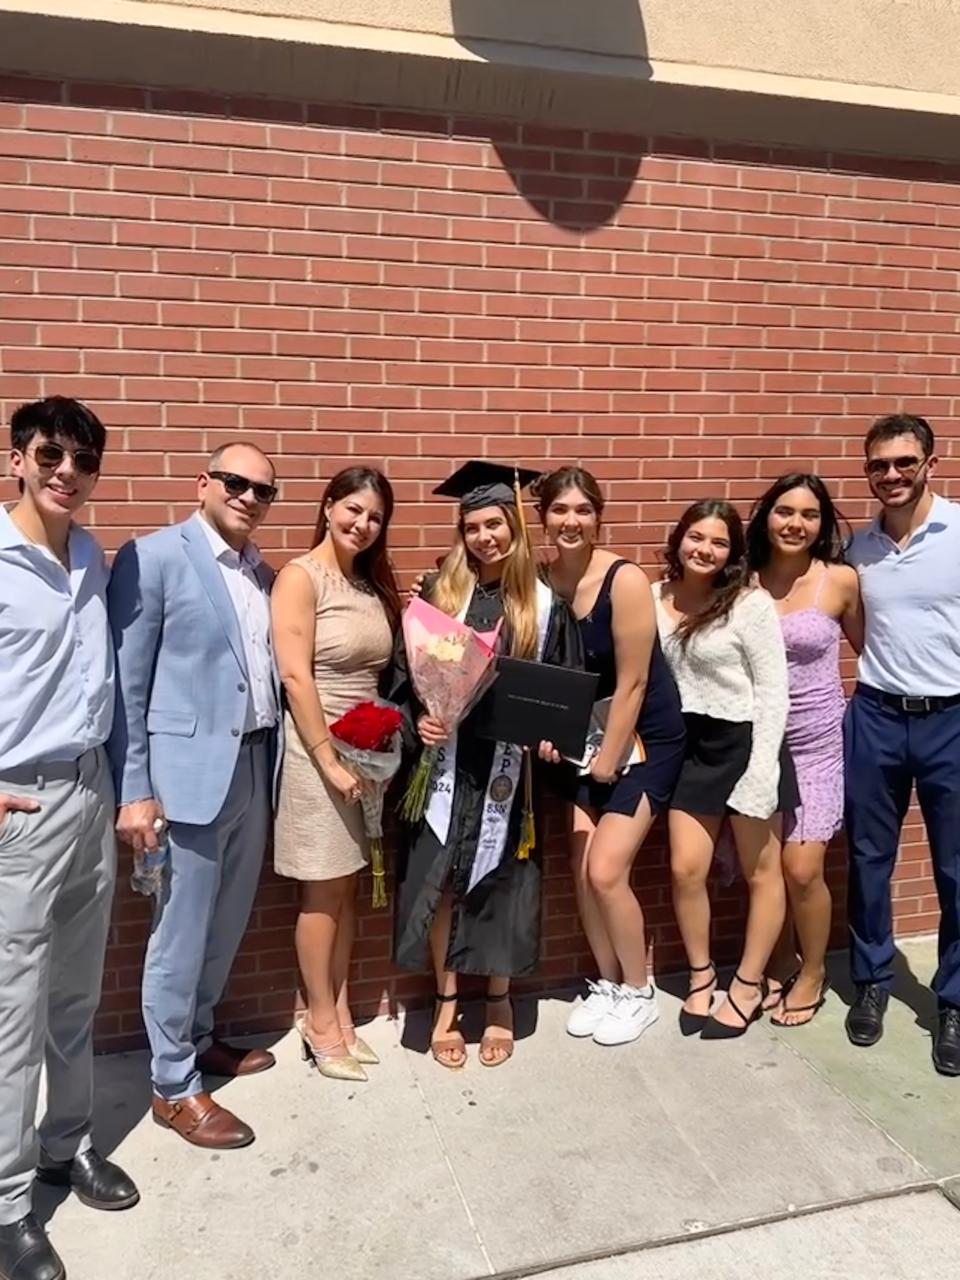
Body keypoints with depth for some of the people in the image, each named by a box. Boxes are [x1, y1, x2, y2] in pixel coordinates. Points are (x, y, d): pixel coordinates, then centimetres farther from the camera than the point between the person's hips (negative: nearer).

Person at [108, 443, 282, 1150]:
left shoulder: (264, 574, 11)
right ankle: (174, 1085, 23)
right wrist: (133, 790, -13)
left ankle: (197, 1036, 40)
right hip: (190, 767, -7)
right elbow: (126, 682, -10)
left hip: (255, 764, 7)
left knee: (229, 920, 19)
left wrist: (277, 761, 7)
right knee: (182, 930, 5)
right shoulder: (152, 557, -9)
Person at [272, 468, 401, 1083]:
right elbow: (296, 677, -17)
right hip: (318, 747, -7)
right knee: (324, 890, 4)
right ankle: (322, 1022, 21)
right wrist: (330, 759, -17)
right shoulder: (301, 577, -11)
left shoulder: (373, 583, 10)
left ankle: (340, 1013, 27)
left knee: (348, 886, 13)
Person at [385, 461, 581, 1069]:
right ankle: (447, 1002, 24)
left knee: (500, 881, 9)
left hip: (509, 765, 0)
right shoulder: (439, 592, 1)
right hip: (447, 760, 1)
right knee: (440, 881, 5)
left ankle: (499, 1000, 30)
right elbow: (405, 669, 2)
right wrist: (418, 718, -14)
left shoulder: (546, 605, 1)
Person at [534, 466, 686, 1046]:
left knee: (606, 870, -9)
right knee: (582, 870, 4)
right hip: (586, 737, 5)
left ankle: (640, 992, 16)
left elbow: (632, 684, -19)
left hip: (645, 738, -5)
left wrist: (607, 765, -14)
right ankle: (608, 984, 28)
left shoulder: (625, 580, -21)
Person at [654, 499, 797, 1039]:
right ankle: (702, 975, 30)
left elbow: (773, 690, -12)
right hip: (690, 746, 4)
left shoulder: (752, 604, -12)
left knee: (761, 872, 9)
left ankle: (748, 986, 28)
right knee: (686, 870, 6)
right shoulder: (655, 599, 0)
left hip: (746, 744, -4)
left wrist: (762, 771, -17)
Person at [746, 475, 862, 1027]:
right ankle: (780, 967, 33)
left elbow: (868, 648, 6)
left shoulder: (841, 580, -8)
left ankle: (813, 973, 22)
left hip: (817, 742, -2)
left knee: (801, 869, -5)